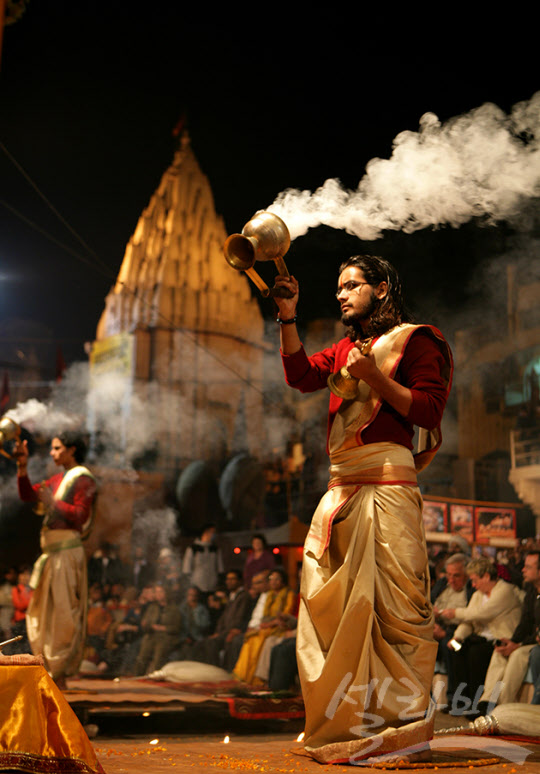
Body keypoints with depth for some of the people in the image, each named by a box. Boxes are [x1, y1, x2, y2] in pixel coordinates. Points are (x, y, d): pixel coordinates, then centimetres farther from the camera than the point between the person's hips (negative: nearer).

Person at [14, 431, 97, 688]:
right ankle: (51, 671, 17)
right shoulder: (58, 480, 20)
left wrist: (52, 502, -15)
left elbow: (80, 516, -15)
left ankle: (59, 675, -4)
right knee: (42, 614, 11)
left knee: (62, 613, -7)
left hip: (66, 552, -9)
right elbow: (27, 495, 15)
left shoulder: (83, 479, -6)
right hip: (51, 552, 9)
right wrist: (22, 466, 5)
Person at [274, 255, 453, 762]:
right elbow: (301, 375, 12)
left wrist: (375, 378, -13)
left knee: (392, 599, -10)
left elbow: (428, 410, -5)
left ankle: (403, 720, -6)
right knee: (327, 600, 4)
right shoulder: (346, 349, 26)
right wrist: (288, 319, 3)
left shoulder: (415, 339, 4)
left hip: (386, 482, -8)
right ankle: (346, 718, 11)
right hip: (342, 486, 8)